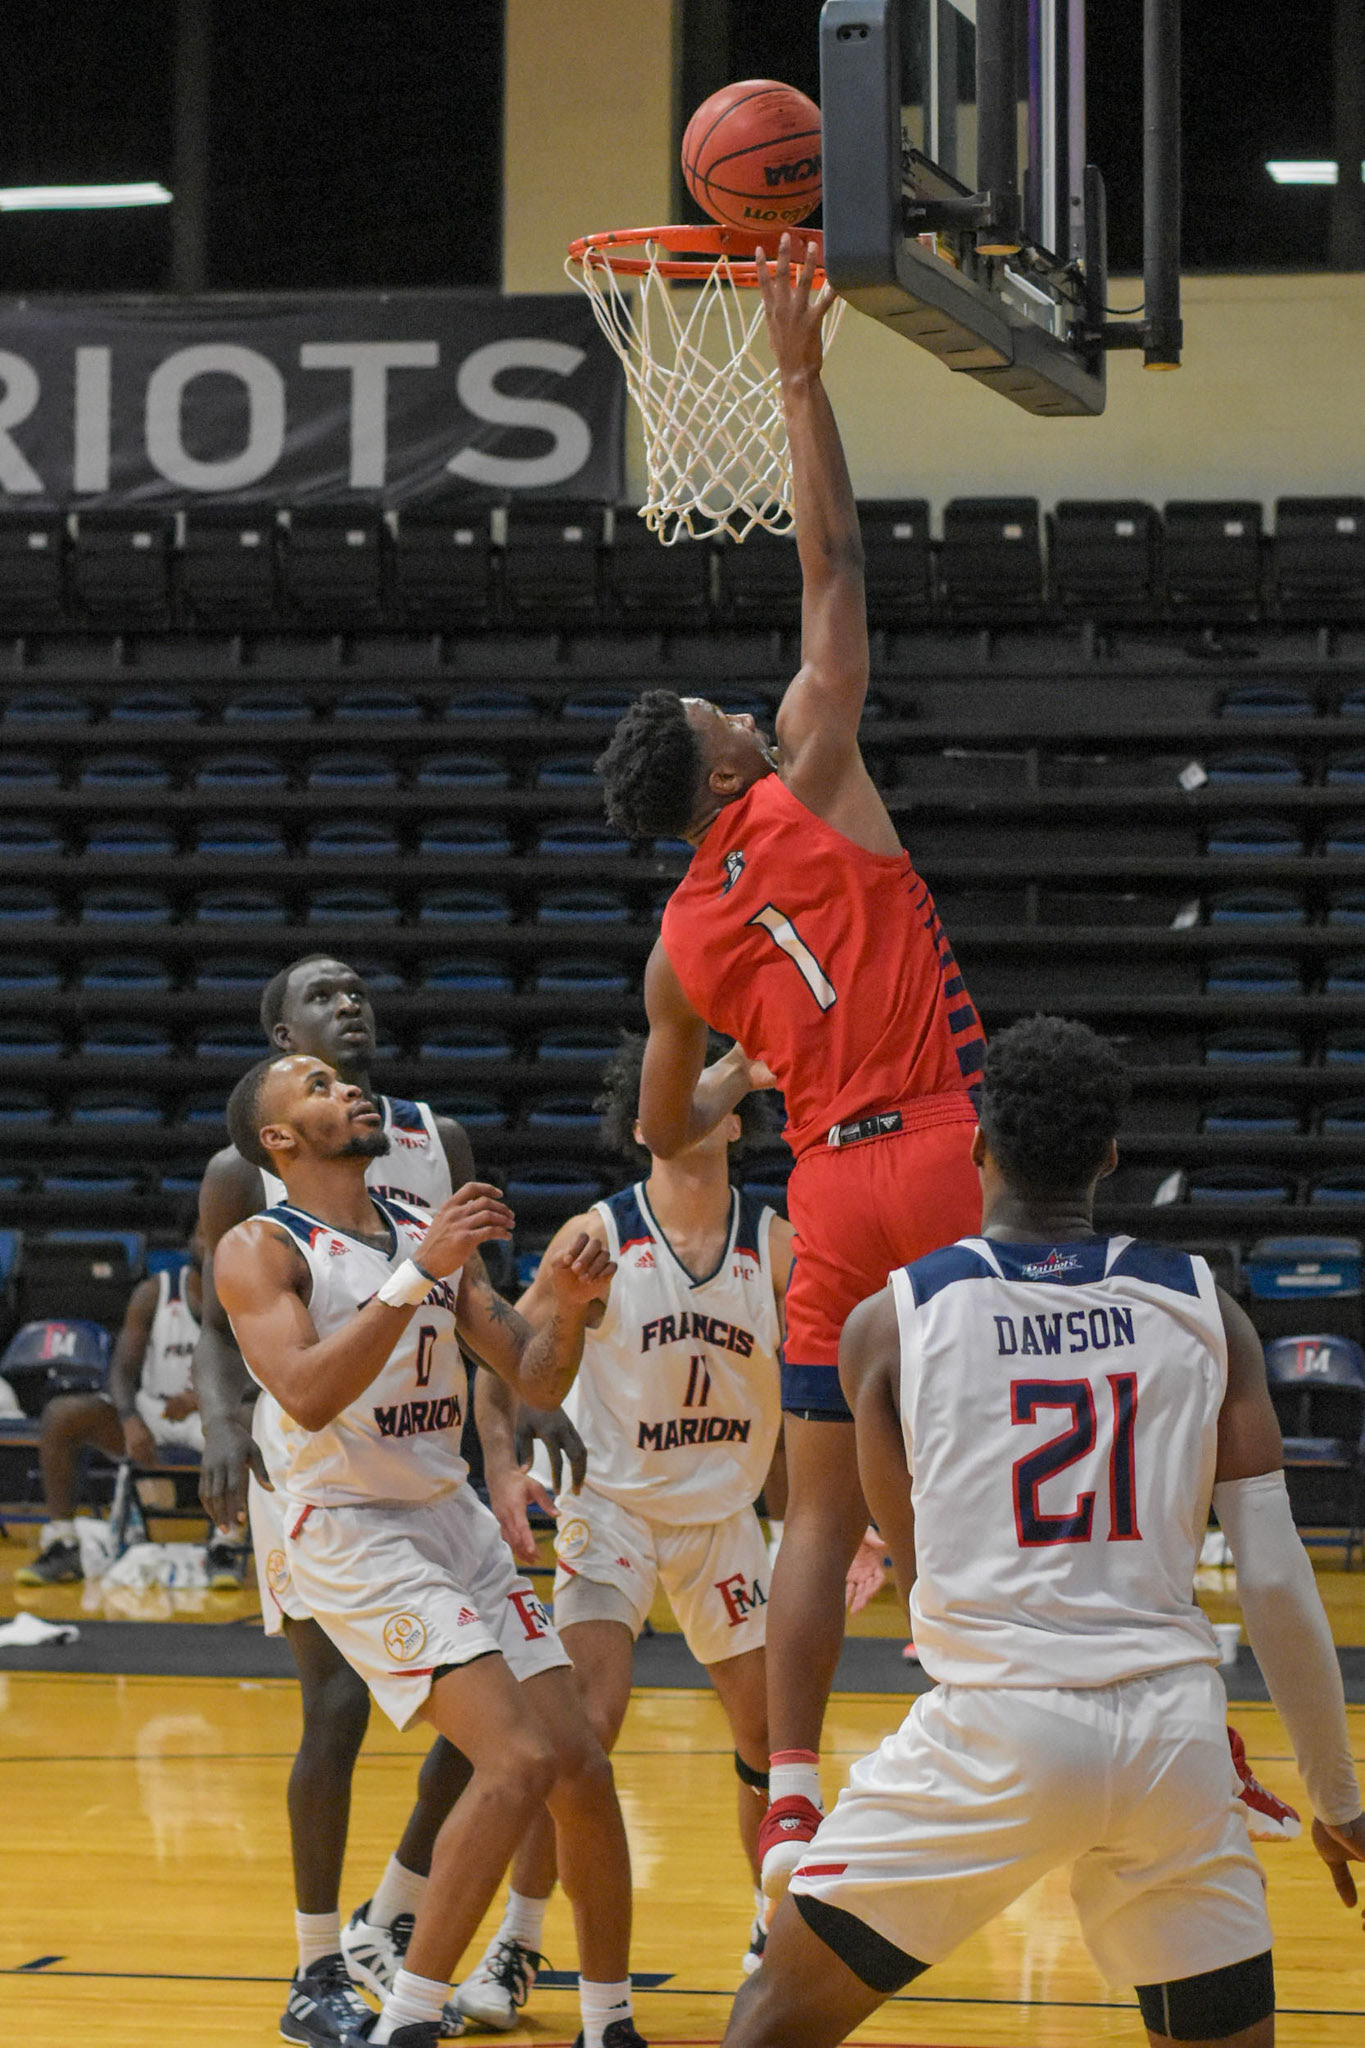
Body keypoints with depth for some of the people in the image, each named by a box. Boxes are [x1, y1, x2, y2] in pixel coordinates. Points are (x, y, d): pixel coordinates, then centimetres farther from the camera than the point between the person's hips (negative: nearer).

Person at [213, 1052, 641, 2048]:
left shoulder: (435, 1233, 12)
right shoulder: (262, 1249, -8)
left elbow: (536, 1382, 13)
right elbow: (308, 1394, -24)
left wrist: (568, 1305, -8)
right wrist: (417, 1275, -28)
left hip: (457, 1520, 7)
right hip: (353, 1537, -7)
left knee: (583, 1766, 3)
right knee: (519, 1760, -21)